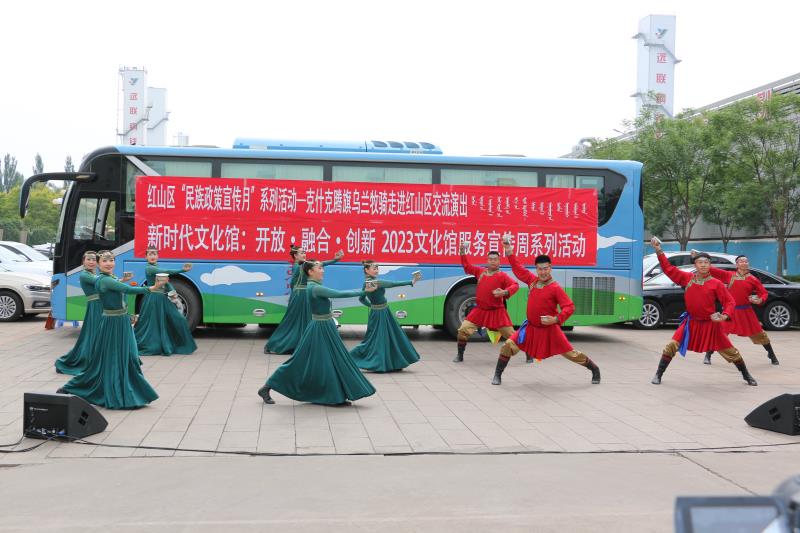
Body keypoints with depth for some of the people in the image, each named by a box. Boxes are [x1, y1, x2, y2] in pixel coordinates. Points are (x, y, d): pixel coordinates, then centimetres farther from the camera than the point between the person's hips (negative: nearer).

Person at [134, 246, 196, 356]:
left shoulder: (158, 268, 15)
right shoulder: (149, 268, -12)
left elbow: (166, 281, 12)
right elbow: (167, 272, -24)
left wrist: (173, 292, -6)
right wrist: (182, 270, -29)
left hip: (163, 298, 8)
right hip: (153, 299, -8)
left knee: (177, 319, 6)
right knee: (152, 324, -4)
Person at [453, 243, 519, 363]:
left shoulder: (502, 275, -9)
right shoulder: (480, 271, 6)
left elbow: (515, 285, -19)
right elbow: (467, 267, 16)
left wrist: (505, 292, -36)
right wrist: (463, 252, 9)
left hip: (497, 312, -4)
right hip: (480, 310, 4)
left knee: (511, 335, 0)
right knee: (463, 330, -6)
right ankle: (460, 355, 11)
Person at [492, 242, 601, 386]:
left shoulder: (555, 288, -16)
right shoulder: (532, 280, 0)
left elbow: (570, 307, -17)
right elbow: (518, 269, 12)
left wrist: (556, 319, -28)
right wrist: (510, 253, 6)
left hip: (550, 329, -4)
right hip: (531, 328, 4)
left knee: (570, 352, 3)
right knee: (508, 346, -7)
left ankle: (595, 370, 24)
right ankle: (497, 375, 8)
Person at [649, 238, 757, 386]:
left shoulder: (716, 283, -11)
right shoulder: (687, 278, -5)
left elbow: (729, 302, -8)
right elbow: (668, 269, -4)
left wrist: (725, 316, -26)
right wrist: (659, 251, -11)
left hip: (711, 324, -1)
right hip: (691, 322, 1)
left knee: (729, 351, 9)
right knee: (672, 346, -11)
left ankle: (747, 376, 29)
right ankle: (658, 375, 1)